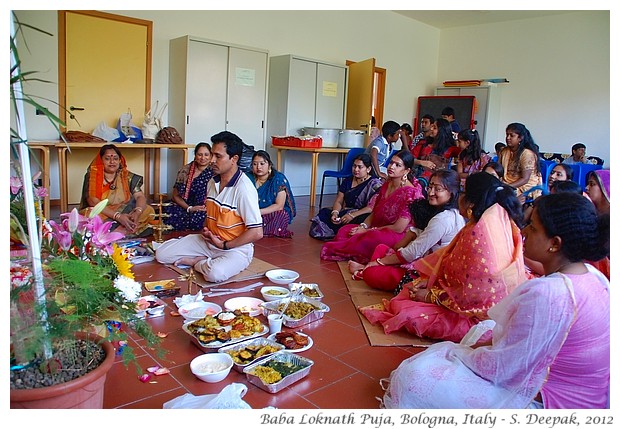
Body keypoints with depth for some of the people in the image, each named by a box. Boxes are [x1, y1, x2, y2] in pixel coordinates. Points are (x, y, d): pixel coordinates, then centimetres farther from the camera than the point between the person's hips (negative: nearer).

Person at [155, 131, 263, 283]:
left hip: (236, 247, -7)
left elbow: (257, 232, -23)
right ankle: (207, 262, 2)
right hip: (209, 241, 7)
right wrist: (205, 230, -1)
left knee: (215, 273, -37)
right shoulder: (212, 182, 4)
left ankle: (197, 262, -5)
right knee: (161, 253, -1)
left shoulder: (244, 188, -22)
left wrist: (225, 245, -15)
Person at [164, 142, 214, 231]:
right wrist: (189, 208, -7)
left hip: (204, 210, -2)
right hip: (184, 207, 2)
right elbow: (176, 195, 9)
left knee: (196, 219, -35)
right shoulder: (185, 170, 7)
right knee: (169, 213, -29)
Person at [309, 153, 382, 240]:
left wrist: (352, 215, -25)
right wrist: (335, 213, -11)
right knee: (324, 212, -18)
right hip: (345, 214, 6)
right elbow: (338, 201, 12)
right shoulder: (348, 181, 16)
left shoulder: (375, 183, -3)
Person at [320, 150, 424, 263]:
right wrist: (363, 226, -7)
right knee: (344, 231, -8)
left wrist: (368, 231, -15)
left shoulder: (411, 192, -16)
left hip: (399, 236, -8)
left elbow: (398, 228, -20)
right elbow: (374, 212, 14)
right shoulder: (386, 185, 9)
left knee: (371, 238, -36)